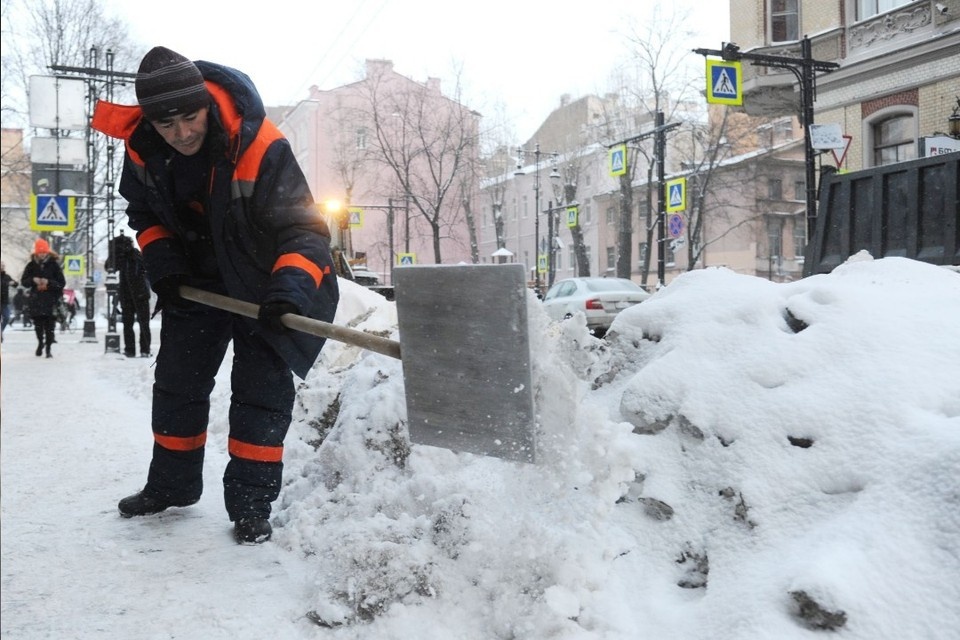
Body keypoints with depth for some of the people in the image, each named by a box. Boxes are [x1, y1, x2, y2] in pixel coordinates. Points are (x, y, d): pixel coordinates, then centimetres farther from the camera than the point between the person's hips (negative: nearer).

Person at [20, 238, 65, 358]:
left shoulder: (54, 265, -1)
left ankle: (48, 349, 2)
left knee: (50, 326, -4)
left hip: (51, 300, -2)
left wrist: (49, 282, -17)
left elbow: (62, 283, -2)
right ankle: (40, 342, 32)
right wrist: (33, 280, -12)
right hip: (36, 300, 2)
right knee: (38, 325, 9)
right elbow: (23, 281, 8)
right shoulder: (31, 265, 6)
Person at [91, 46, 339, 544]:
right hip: (195, 279, 5)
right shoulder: (142, 148, -15)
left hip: (260, 281, -5)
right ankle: (172, 484, 32)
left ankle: (250, 502, 6)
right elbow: (144, 213, 4)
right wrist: (163, 264, -10)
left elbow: (302, 227, -35)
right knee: (176, 380, 13)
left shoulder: (261, 147, -33)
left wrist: (288, 289, -50)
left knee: (262, 387, -7)